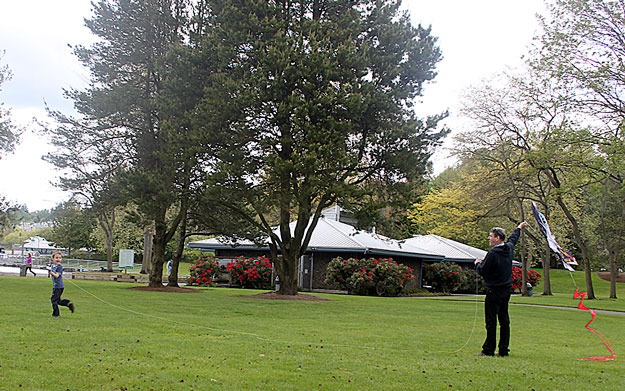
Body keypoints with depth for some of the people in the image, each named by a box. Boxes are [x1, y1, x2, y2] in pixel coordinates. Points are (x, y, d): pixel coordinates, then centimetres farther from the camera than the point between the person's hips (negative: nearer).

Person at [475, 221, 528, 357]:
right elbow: (513, 238, 29)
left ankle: (489, 350, -3)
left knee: (491, 321, -5)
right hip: (507, 289, 8)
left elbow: (482, 271, -15)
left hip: (494, 291, -8)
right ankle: (504, 350, 16)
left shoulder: (493, 253, -19)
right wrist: (519, 228, 48)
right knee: (504, 320, 12)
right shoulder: (509, 248, 6)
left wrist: (478, 263, 6)